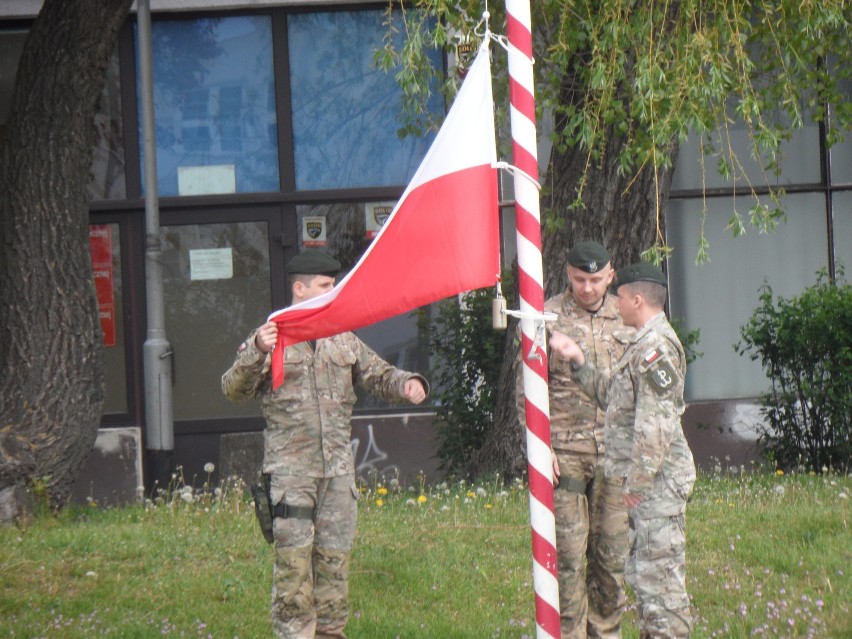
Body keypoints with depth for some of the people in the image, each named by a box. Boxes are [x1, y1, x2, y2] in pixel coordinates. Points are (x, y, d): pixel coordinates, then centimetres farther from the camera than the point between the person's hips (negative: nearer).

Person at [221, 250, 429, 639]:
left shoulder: (343, 339, 16)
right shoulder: (270, 338, 0)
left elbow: (377, 375, 19)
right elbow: (233, 390, -8)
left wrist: (407, 384, -3)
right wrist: (256, 353, -27)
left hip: (338, 470, 5)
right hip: (291, 470, -5)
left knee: (335, 558, 8)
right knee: (294, 561, -8)